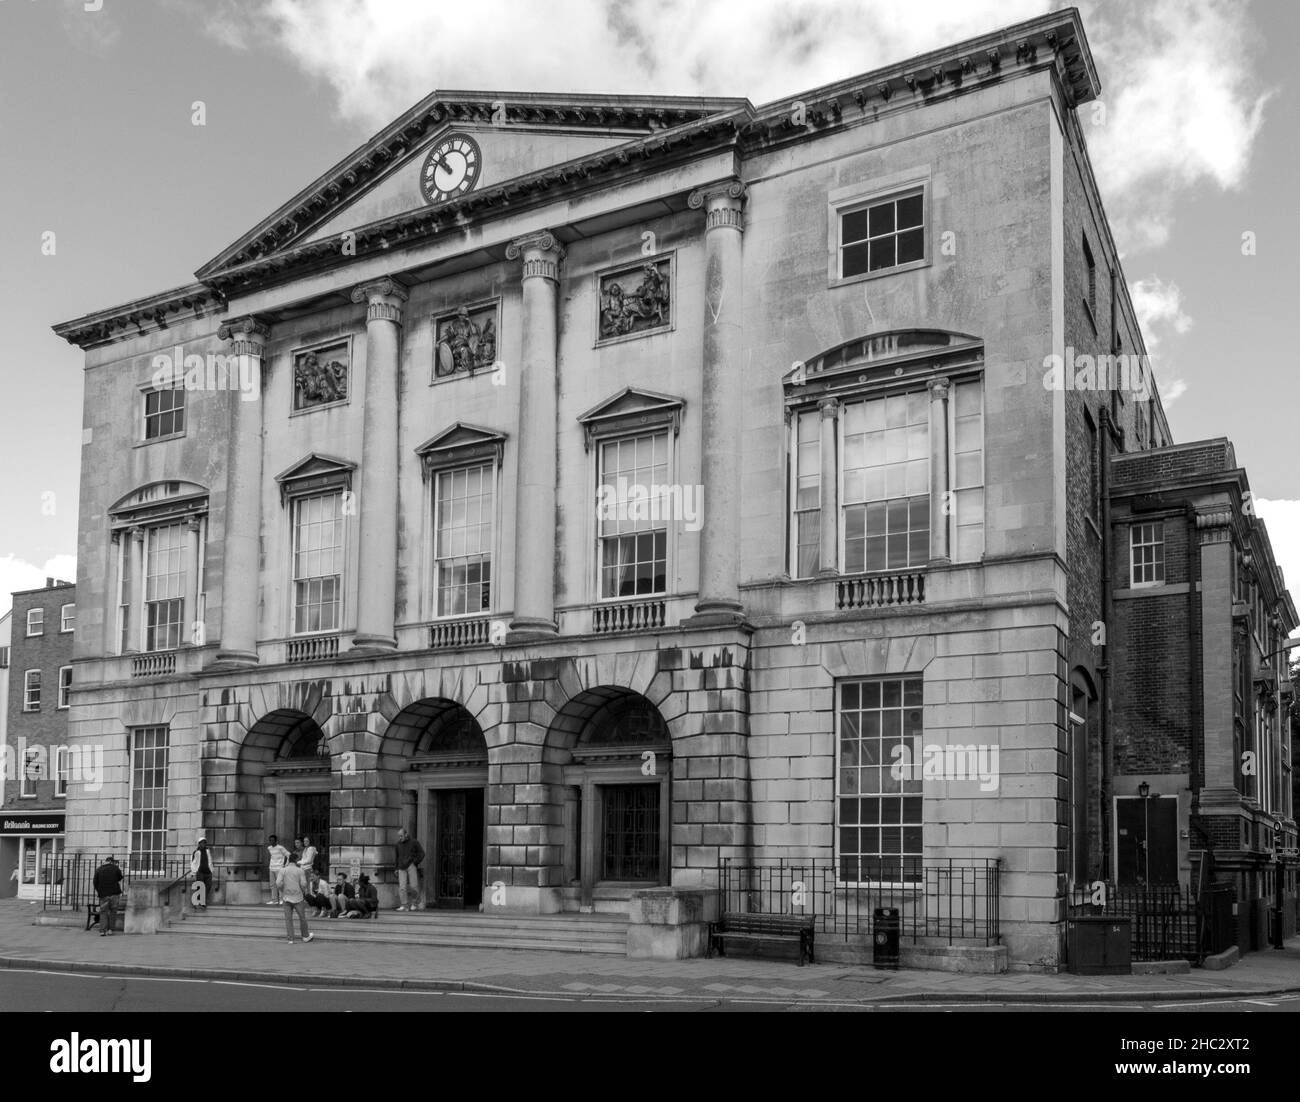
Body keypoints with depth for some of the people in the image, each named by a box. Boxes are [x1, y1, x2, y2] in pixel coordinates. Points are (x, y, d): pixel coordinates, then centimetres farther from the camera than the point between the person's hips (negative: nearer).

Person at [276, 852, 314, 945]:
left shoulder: (283, 870, 0)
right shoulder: (299, 871, -6)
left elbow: (279, 883, -10)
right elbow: (303, 884, -12)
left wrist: (282, 892, 6)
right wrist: (304, 892, 7)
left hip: (286, 898, 2)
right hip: (297, 897, -2)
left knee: (288, 919, 5)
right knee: (302, 917, 12)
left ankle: (290, 939, 2)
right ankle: (306, 936, 24)